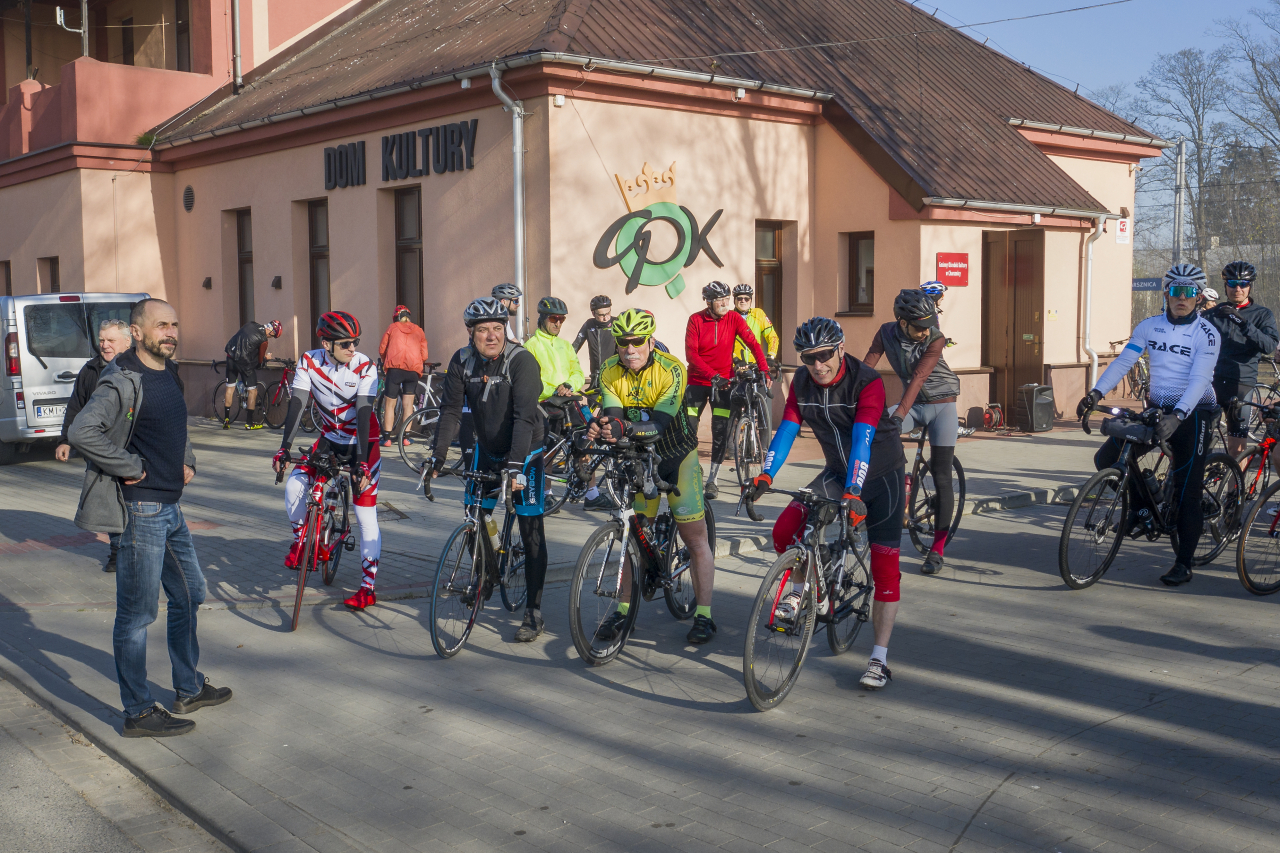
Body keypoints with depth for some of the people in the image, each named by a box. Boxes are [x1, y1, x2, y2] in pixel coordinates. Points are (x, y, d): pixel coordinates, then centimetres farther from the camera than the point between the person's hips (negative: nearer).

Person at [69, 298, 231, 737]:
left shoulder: (169, 372, 11)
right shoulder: (123, 382, -17)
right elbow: (81, 432, -31)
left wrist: (187, 461, 12)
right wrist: (131, 468, -23)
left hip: (171, 507, 10)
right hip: (140, 509, -10)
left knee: (189, 595, 20)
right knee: (137, 613, 0)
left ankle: (189, 689, 35)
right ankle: (138, 713, 11)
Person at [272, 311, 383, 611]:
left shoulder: (364, 367, -21)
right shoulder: (310, 362, -13)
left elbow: (363, 414, -27)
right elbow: (297, 404, -19)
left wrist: (360, 460, -34)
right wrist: (285, 447, -29)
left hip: (362, 441, -3)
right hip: (330, 437, 3)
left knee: (366, 515, -7)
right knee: (294, 486, -17)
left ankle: (368, 588, 1)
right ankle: (300, 539, 14)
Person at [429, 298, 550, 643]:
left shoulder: (521, 361, -22)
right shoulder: (462, 361, -7)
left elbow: (524, 416, -30)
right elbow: (450, 411, -8)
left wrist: (516, 464, -39)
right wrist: (437, 458, -17)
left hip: (524, 452, -5)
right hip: (487, 450, 5)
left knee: (531, 531, -4)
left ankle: (533, 611, 3)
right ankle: (486, 579, 35)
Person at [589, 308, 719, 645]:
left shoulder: (671, 369, -24)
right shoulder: (610, 372, -10)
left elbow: (660, 423, -34)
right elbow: (611, 415, -22)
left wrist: (625, 427, -53)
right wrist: (598, 427, -46)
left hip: (676, 455, -3)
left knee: (695, 536, -3)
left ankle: (703, 614, 5)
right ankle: (624, 608, 15)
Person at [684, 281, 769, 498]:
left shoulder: (734, 318, -6)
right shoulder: (696, 320, -9)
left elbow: (753, 344, -10)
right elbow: (691, 354, -15)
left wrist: (765, 371, -22)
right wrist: (713, 375, -25)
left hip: (723, 381, 1)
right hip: (697, 380, -1)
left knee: (721, 432, -2)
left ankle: (712, 480, 9)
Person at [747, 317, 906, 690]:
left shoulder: (867, 382, -25)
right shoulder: (802, 383, -8)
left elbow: (862, 439, -36)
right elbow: (786, 431, -13)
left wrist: (853, 492, -46)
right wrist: (764, 476, -28)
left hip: (882, 475, -4)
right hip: (838, 473, 4)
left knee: (884, 567, -6)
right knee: (784, 531, -17)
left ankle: (879, 659, 3)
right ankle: (805, 589, 11)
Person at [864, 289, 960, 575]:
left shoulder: (935, 340, -21)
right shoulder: (886, 333, -10)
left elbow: (917, 379, -31)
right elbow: (866, 368, -16)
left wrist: (899, 415, -40)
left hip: (941, 406, -3)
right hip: (913, 405, 4)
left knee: (942, 478, -5)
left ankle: (937, 549, 4)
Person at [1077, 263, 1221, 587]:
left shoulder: (1207, 334, -11)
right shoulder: (1149, 327, 3)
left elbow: (1199, 380, -21)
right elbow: (1123, 361, -3)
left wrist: (1177, 416, -36)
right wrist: (1095, 393, -18)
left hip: (1193, 415, -5)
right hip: (1156, 410, 5)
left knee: (1187, 493, -3)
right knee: (1106, 458, -7)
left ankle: (1183, 563, 8)